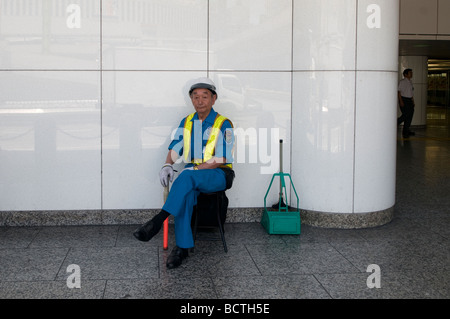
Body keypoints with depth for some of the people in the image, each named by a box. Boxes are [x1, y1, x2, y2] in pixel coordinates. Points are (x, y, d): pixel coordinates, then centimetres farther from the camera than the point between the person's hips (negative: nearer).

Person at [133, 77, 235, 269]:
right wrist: (167, 165, -8)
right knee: (186, 192, -32)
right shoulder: (186, 122, 12)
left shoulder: (223, 124, -5)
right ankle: (182, 247, -28)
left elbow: (220, 159, -12)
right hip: (193, 174, 4)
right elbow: (175, 149, 13)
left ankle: (157, 222, -35)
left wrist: (194, 168, -21)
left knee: (187, 177, -36)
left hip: (219, 174, -4)